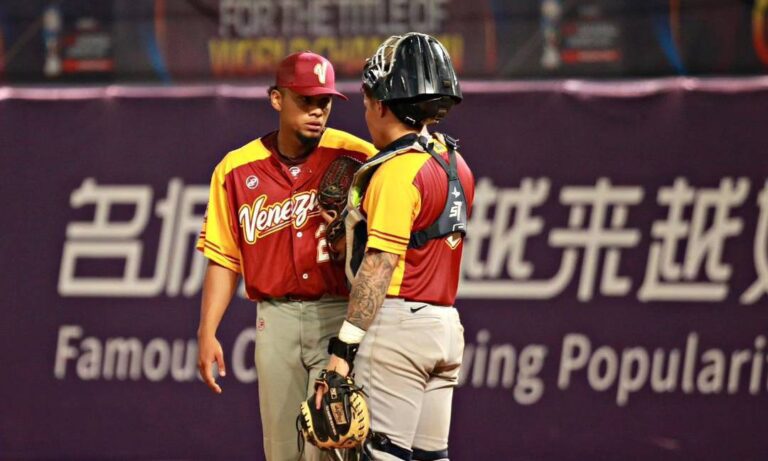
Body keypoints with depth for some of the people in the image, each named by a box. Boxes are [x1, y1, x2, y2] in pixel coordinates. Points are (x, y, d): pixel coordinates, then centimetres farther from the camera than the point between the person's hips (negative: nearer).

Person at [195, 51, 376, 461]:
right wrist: (207, 333, 2)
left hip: (340, 317, -3)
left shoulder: (358, 159, -2)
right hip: (276, 317, 3)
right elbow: (224, 259, 9)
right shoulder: (237, 170, 6)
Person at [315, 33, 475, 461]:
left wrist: (344, 347, -19)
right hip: (446, 326, 9)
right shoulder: (456, 165, 14)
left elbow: (379, 266, -17)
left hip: (398, 326, -9)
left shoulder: (397, 171, -12)